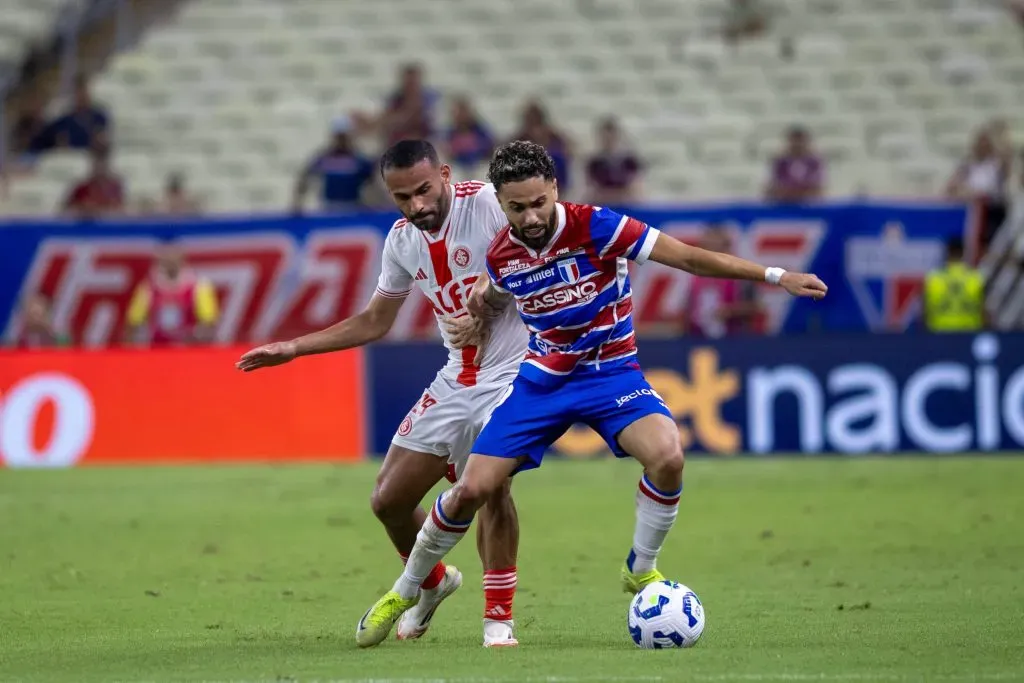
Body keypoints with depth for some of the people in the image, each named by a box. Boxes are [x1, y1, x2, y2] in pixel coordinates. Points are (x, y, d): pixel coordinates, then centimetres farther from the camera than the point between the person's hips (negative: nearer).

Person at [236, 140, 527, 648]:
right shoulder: (402, 240, 4)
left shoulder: (489, 204, -18)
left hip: (511, 372, -7)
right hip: (456, 378, 7)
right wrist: (293, 349, 14)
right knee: (389, 500, 8)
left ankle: (498, 615, -15)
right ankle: (432, 582, 37)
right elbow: (373, 323, 18)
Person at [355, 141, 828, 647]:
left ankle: (641, 571, -5)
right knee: (471, 490, -6)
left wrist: (775, 276, -27)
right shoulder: (500, 255, -6)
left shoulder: (594, 227, -21)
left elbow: (688, 257, -22)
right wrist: (483, 300, -3)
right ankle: (405, 593, 17)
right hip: (542, 377, 3)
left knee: (667, 457, -31)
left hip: (610, 372, -3)